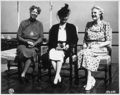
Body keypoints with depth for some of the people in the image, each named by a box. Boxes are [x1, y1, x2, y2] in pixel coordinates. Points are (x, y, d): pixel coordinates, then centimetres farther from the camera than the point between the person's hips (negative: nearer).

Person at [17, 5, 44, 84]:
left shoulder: (39, 24, 14)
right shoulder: (23, 23, 11)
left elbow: (41, 38, 8)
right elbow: (18, 36, 7)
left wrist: (34, 43, -11)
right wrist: (27, 41, -11)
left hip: (34, 45, 1)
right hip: (23, 44, 0)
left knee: (33, 52, -36)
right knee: (23, 51, -37)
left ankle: (23, 74, -32)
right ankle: (24, 74, -24)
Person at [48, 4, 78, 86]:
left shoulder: (72, 27, 16)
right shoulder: (54, 27, 19)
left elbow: (75, 40, 8)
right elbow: (51, 40, 10)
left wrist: (68, 45, -12)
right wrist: (56, 45, -12)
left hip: (66, 48, -1)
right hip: (55, 47, 2)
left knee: (60, 53, -36)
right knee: (52, 53, -33)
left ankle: (56, 76, -37)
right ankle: (58, 75, -31)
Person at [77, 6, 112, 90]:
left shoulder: (106, 25, 1)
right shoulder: (89, 24, 15)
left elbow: (108, 41, -5)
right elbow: (85, 39, 19)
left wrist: (97, 46, -17)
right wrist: (85, 45, -2)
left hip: (101, 49, -4)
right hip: (89, 48, 4)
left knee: (87, 53, -34)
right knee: (81, 53, -30)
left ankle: (89, 80, -29)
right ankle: (91, 79, -24)